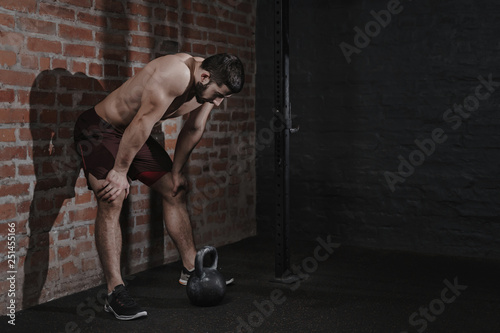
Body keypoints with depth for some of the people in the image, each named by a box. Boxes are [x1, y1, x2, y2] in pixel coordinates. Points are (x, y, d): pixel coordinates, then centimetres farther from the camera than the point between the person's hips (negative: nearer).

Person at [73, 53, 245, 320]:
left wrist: (175, 171, 13)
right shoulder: (176, 74, -34)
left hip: (134, 134, 9)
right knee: (111, 201, -20)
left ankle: (190, 269, 23)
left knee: (175, 191, 10)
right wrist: (120, 171, -25)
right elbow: (142, 123, -32)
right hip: (100, 129, -9)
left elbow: (192, 130, 8)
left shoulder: (210, 86, -5)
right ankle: (115, 293, -19)